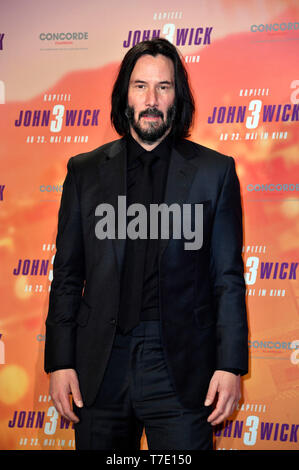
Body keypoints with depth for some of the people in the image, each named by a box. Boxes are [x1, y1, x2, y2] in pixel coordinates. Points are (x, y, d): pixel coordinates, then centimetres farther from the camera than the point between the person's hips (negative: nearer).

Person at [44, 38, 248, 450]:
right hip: (101, 366, 2)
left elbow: (228, 278, 3)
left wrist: (230, 365, -4)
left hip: (181, 366, -1)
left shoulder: (214, 171, 4)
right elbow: (67, 275, 9)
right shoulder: (85, 171, 9)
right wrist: (60, 362, 2)